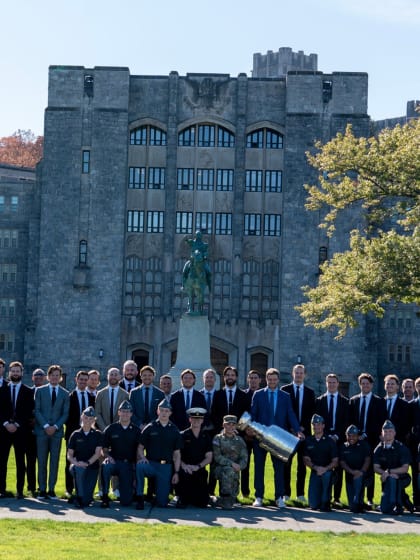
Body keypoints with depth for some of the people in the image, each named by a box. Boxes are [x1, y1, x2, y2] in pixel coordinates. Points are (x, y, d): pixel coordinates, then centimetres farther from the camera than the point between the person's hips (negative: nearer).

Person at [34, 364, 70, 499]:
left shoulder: (65, 394, 10)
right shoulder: (40, 391, 7)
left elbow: (65, 413, 5)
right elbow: (37, 410, 1)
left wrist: (55, 427, -8)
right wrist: (45, 426, -10)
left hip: (57, 431, 1)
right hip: (42, 431, -1)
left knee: (54, 461, 1)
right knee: (42, 461, -1)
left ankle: (51, 489, 5)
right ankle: (42, 489, 3)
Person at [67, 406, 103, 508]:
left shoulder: (97, 435, 5)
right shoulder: (75, 435, 6)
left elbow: (98, 453, -6)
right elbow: (69, 455, 0)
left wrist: (87, 463, -23)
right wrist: (76, 463, -22)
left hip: (92, 466, 0)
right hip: (78, 464, 1)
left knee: (86, 501, -16)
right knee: (79, 469, -40)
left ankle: (84, 499, 24)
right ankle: (79, 497, -18)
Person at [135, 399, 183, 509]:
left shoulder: (174, 431, 8)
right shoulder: (150, 428, 4)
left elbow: (177, 454, 10)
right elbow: (140, 447, 6)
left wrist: (176, 472, 2)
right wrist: (142, 457, -16)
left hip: (166, 467, 1)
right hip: (151, 464, -1)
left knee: (162, 503, -6)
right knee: (139, 466, -38)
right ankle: (140, 497, -23)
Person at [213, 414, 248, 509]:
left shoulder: (239, 440, 14)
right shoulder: (218, 438, 2)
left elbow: (244, 457, 6)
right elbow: (217, 457, -8)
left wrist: (239, 466, -15)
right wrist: (231, 464, -20)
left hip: (234, 472, 4)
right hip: (220, 469, -4)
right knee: (229, 470, -37)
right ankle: (225, 498, -27)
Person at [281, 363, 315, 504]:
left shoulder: (310, 392, 11)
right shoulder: (285, 390, 5)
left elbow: (312, 412, 7)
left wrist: (303, 427, -6)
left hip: (304, 432, 2)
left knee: (302, 464, 3)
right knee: (286, 463, -1)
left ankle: (300, 494, 6)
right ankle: (286, 493, 3)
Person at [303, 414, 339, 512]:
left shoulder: (330, 441, -2)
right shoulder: (308, 441, 4)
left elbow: (335, 462, -5)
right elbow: (306, 460, 1)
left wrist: (325, 468, -24)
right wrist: (316, 467, -19)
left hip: (327, 471, -1)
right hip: (314, 472, 1)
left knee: (327, 475, -40)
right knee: (313, 505, -11)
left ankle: (326, 502, -20)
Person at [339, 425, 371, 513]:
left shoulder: (364, 445, -1)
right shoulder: (343, 447, 5)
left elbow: (367, 460, -9)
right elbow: (342, 463, -3)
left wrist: (361, 471, -25)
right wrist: (352, 471, -19)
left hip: (363, 474, -3)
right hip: (350, 474, 3)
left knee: (358, 478, -40)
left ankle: (357, 502, -37)